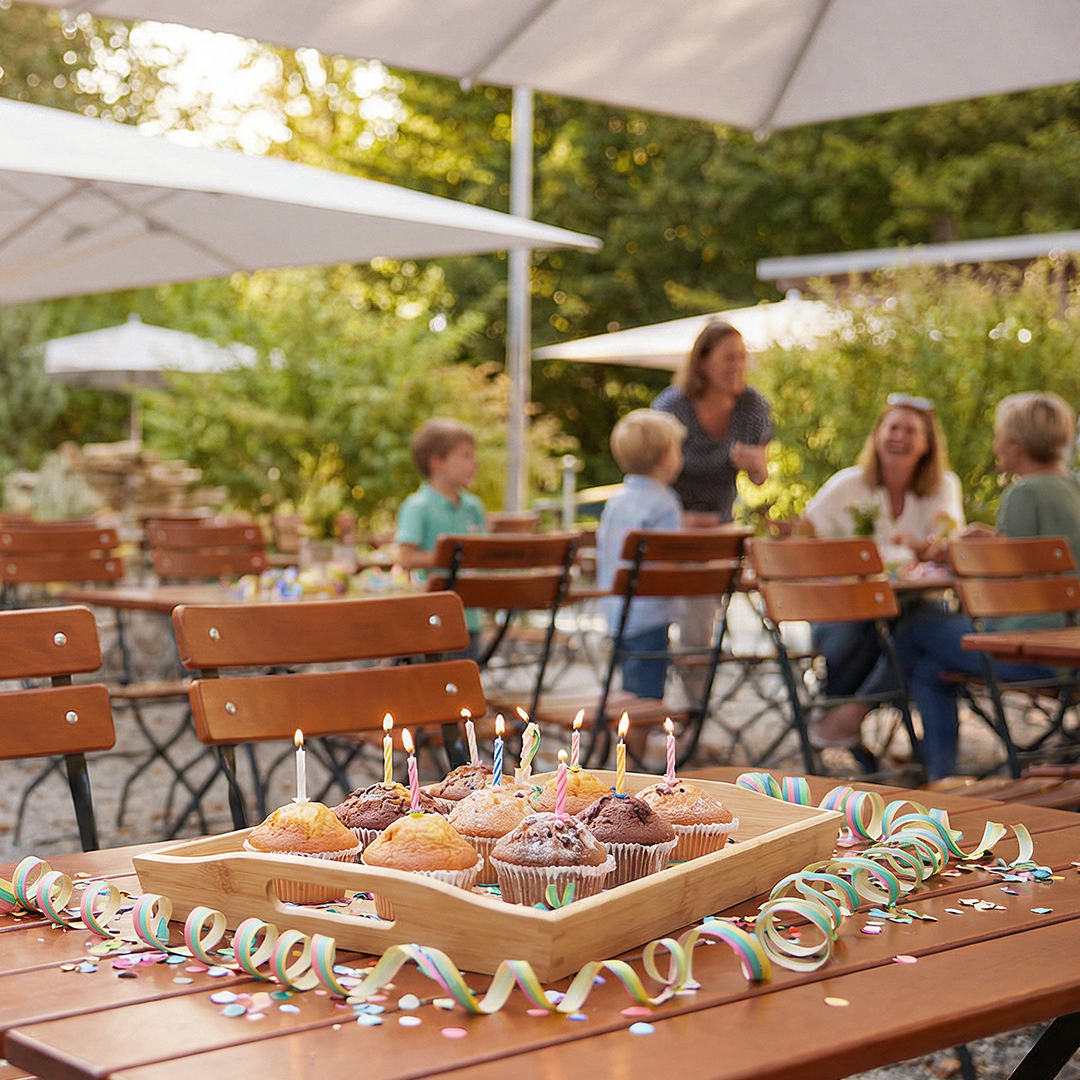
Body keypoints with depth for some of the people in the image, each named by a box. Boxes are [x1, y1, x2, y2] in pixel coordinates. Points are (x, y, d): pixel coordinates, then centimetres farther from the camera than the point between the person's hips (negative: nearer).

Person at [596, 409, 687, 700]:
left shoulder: (615, 500, 11)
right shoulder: (662, 503, -14)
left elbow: (602, 553, 17)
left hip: (616, 613, 8)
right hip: (649, 618, -8)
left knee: (630, 693, 16)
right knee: (647, 697, -6)